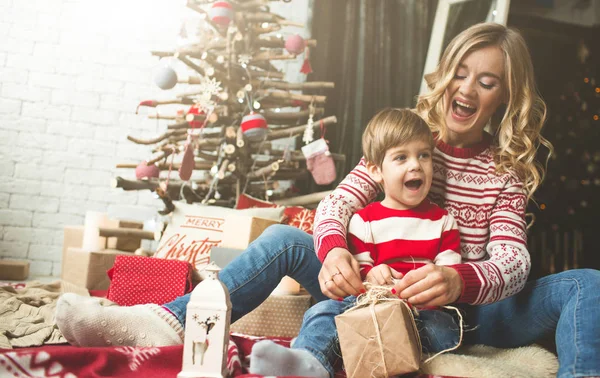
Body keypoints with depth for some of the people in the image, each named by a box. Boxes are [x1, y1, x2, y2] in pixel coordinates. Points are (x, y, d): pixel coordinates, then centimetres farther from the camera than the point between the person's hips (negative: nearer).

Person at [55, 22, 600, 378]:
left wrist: (460, 281, -40)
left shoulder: (509, 170, 0)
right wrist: (334, 250, -35)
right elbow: (337, 203, -10)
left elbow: (513, 260, -15)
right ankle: (171, 322, -33)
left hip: (465, 309, -1)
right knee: (284, 240, -16)